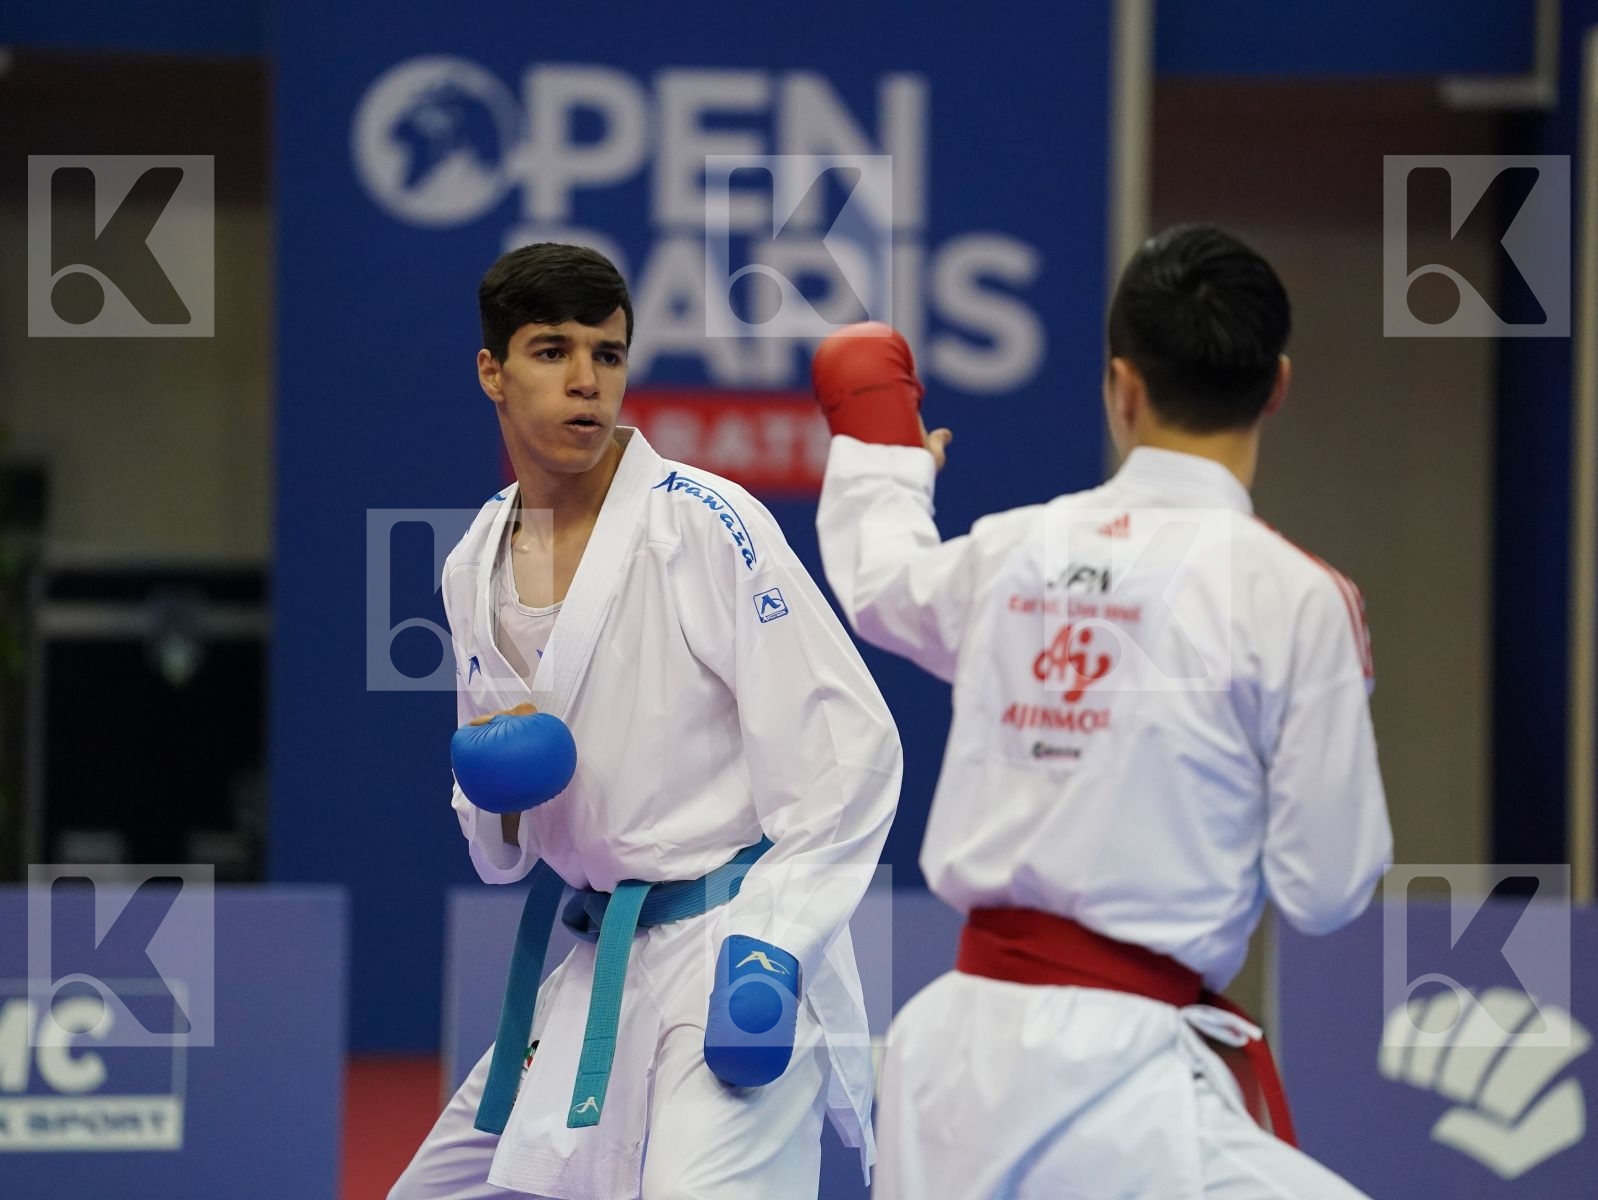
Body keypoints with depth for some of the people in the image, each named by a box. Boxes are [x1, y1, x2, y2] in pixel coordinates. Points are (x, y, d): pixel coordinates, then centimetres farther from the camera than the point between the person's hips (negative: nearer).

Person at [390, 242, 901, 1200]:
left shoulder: (705, 524, -12)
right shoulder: (476, 567, 8)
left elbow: (847, 745, -14)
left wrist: (767, 948, -19)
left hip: (736, 963, -7)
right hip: (595, 967, 8)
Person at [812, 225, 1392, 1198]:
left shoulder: (1015, 550, 7)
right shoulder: (1288, 594, -9)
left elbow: (880, 583, 33)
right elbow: (1325, 888, -6)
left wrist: (880, 454, 54)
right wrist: (1343, 685, 12)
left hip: (950, 1047, 7)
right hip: (1111, 1079, -7)